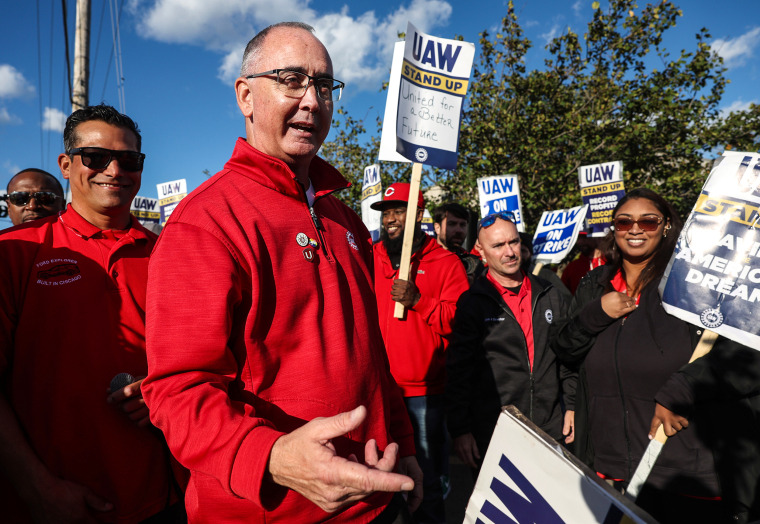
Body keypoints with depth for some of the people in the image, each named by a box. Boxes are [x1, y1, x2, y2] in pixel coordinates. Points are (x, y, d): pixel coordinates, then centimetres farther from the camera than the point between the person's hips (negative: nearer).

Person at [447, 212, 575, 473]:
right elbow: (458, 372, -5)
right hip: (492, 434, -3)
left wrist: (571, 406, 9)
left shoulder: (550, 295, 8)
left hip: (551, 429, 4)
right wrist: (460, 430, -6)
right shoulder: (472, 303, -5)